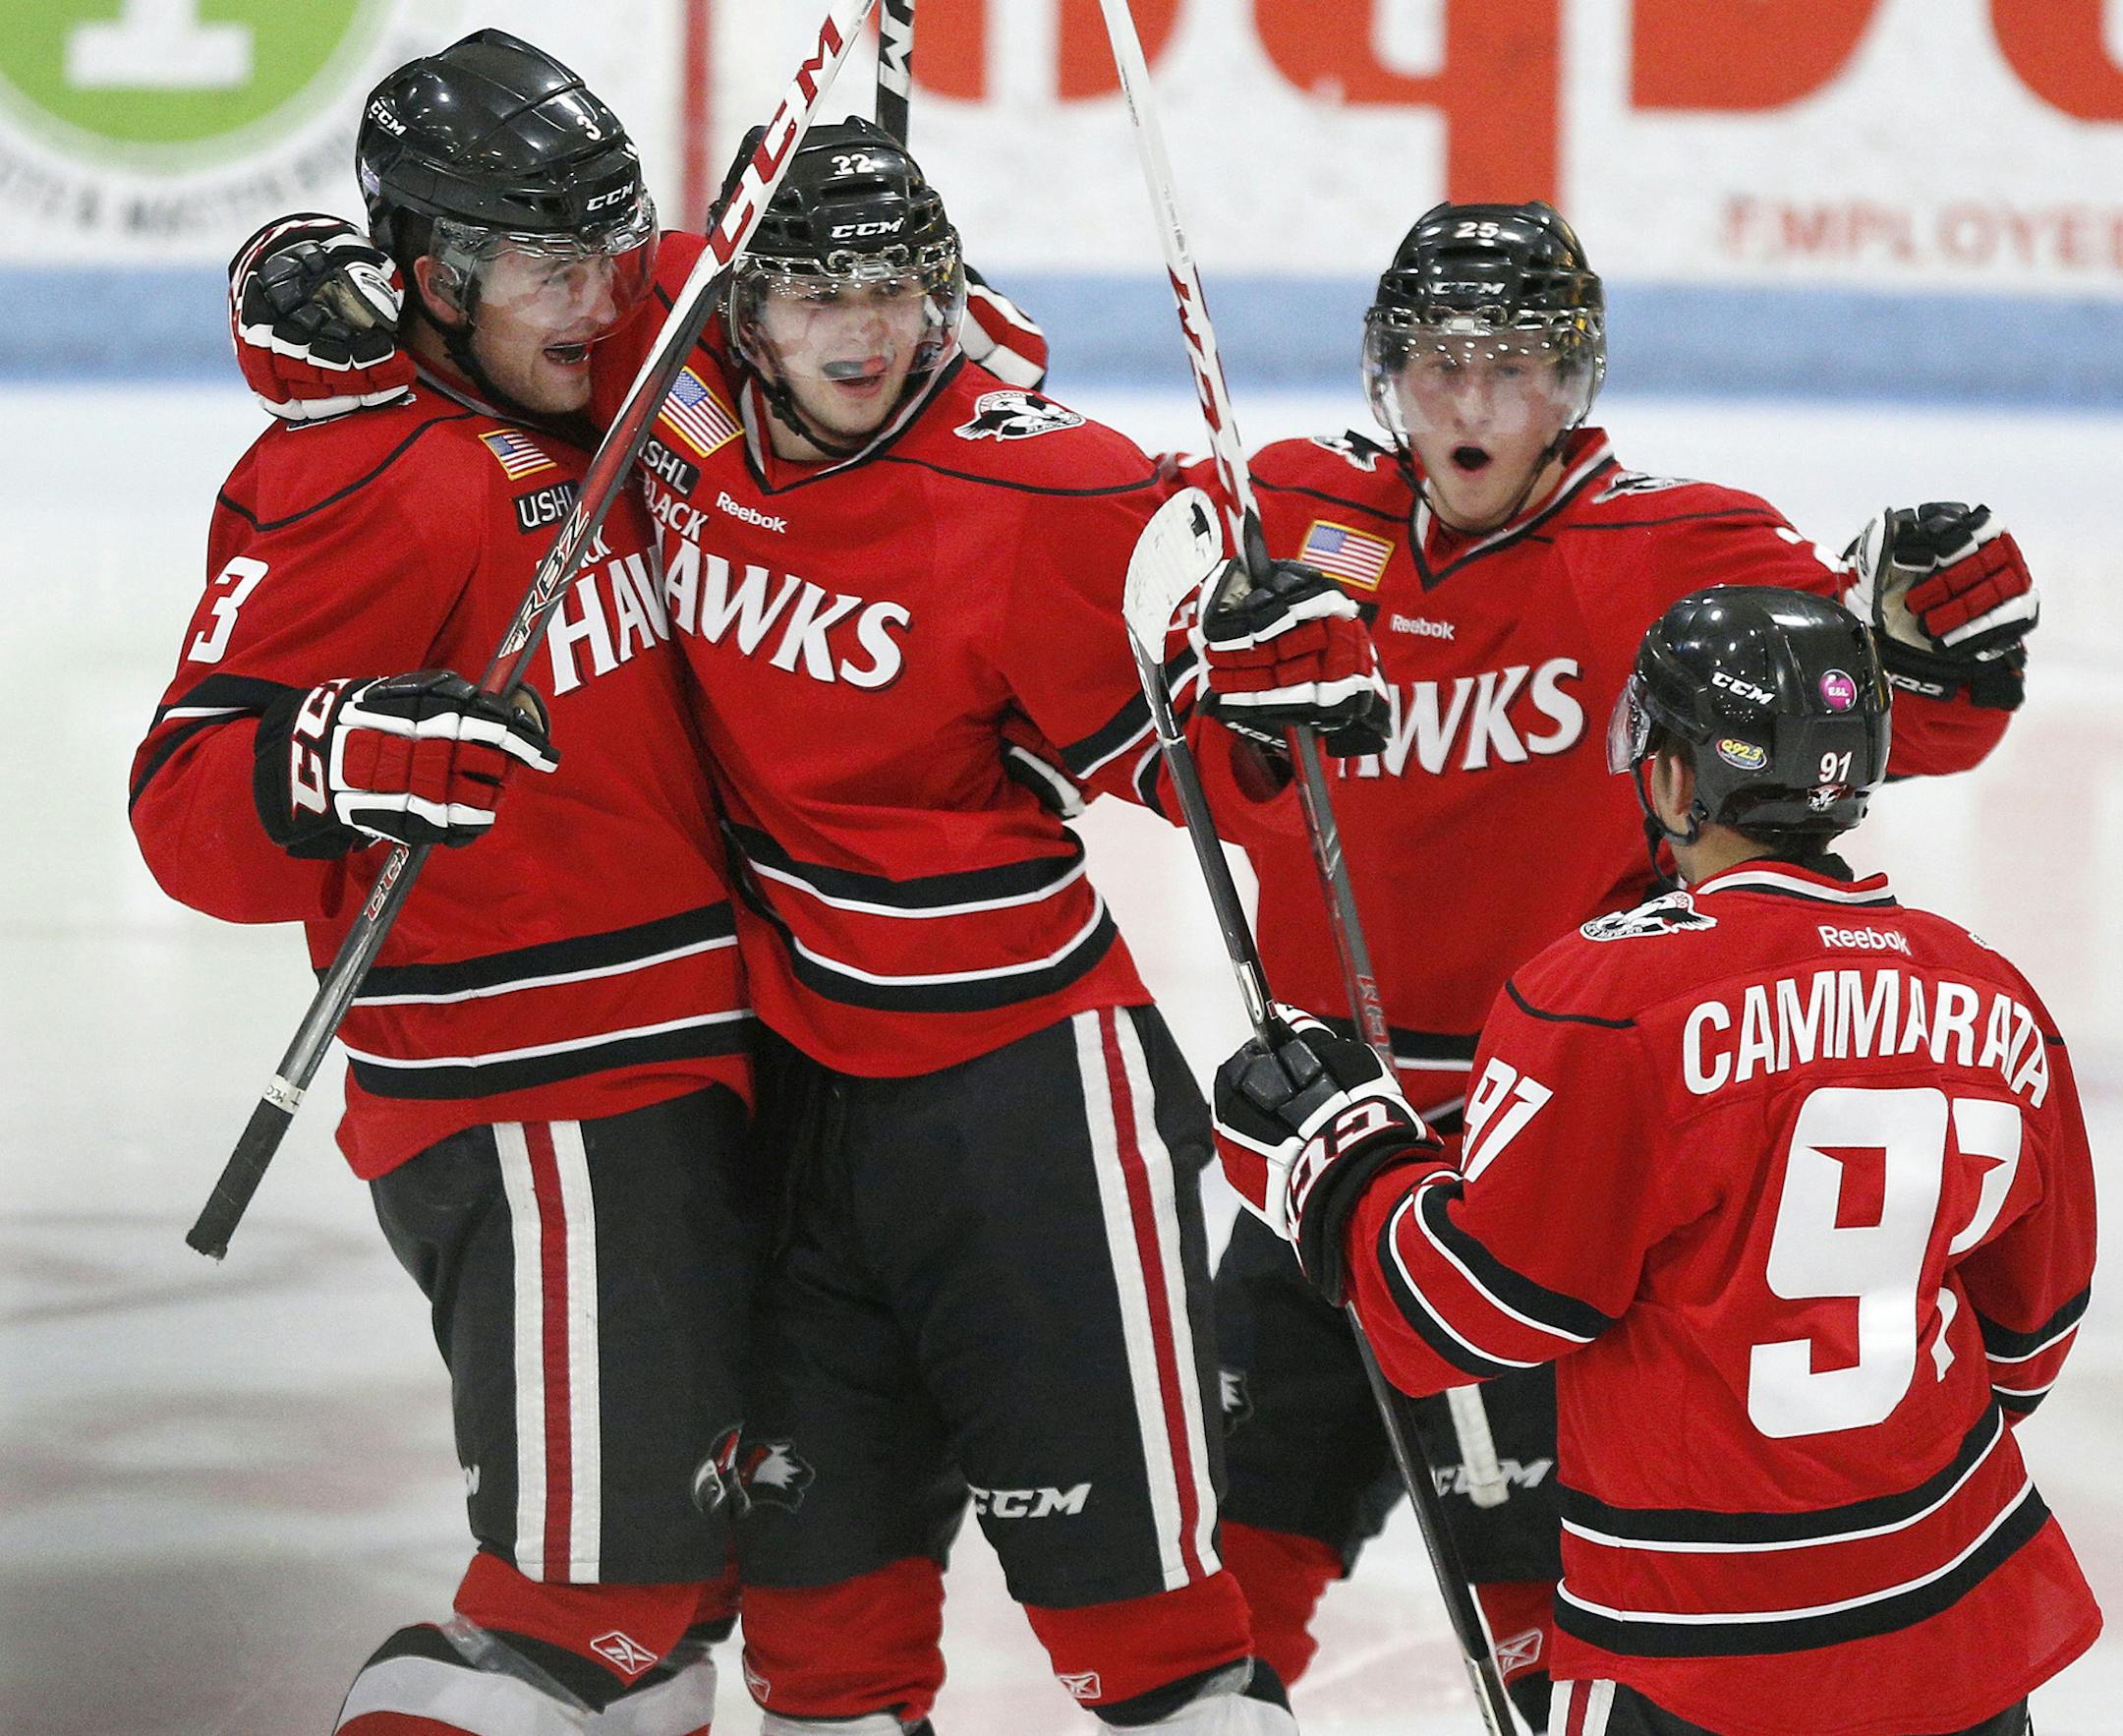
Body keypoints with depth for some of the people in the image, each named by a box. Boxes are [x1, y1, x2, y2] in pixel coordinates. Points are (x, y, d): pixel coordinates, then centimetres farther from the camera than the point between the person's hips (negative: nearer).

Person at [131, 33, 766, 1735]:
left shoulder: (584, 390, 7)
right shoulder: (362, 480, -17)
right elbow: (192, 812, -23)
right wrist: (342, 760, -42)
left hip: (683, 1065, 9)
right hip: (529, 1099, -9)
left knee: (698, 1533, 19)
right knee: (602, 1585, -12)